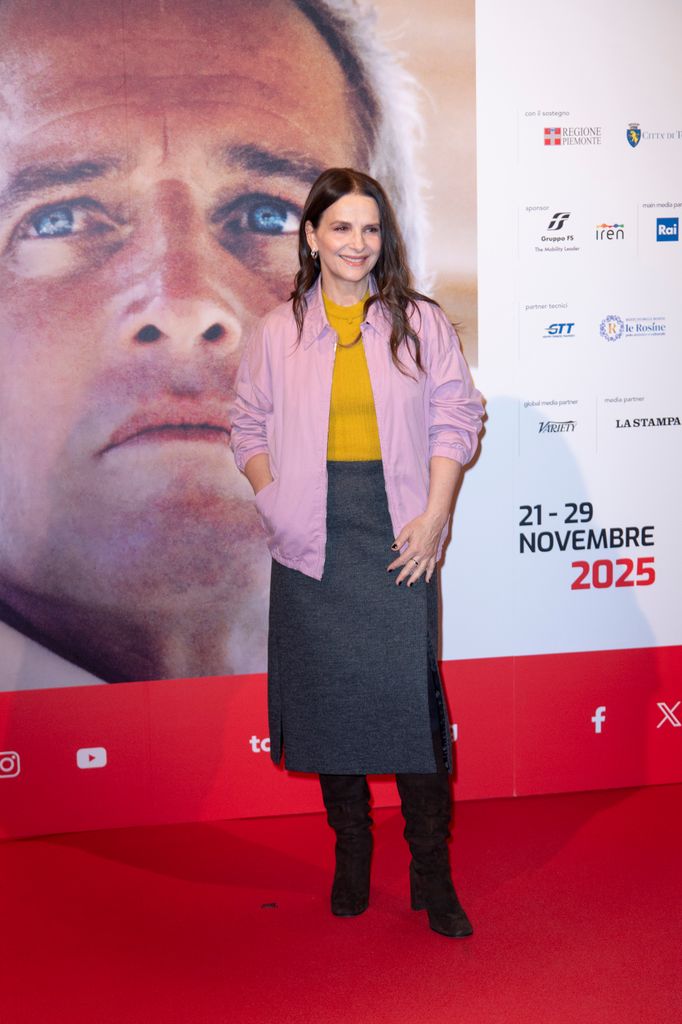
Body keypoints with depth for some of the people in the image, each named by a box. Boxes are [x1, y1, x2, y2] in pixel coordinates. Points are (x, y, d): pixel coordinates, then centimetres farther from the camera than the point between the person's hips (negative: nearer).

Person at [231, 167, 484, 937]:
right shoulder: (277, 332, 8)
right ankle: (350, 852, 24)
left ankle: (432, 873, 9)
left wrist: (433, 516, -8)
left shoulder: (420, 323, 5)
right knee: (327, 689, 7)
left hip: (398, 534, -1)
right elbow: (249, 427, 11)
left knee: (409, 688, -5)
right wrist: (276, 505, -4)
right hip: (313, 542, 2)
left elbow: (454, 421, 2)